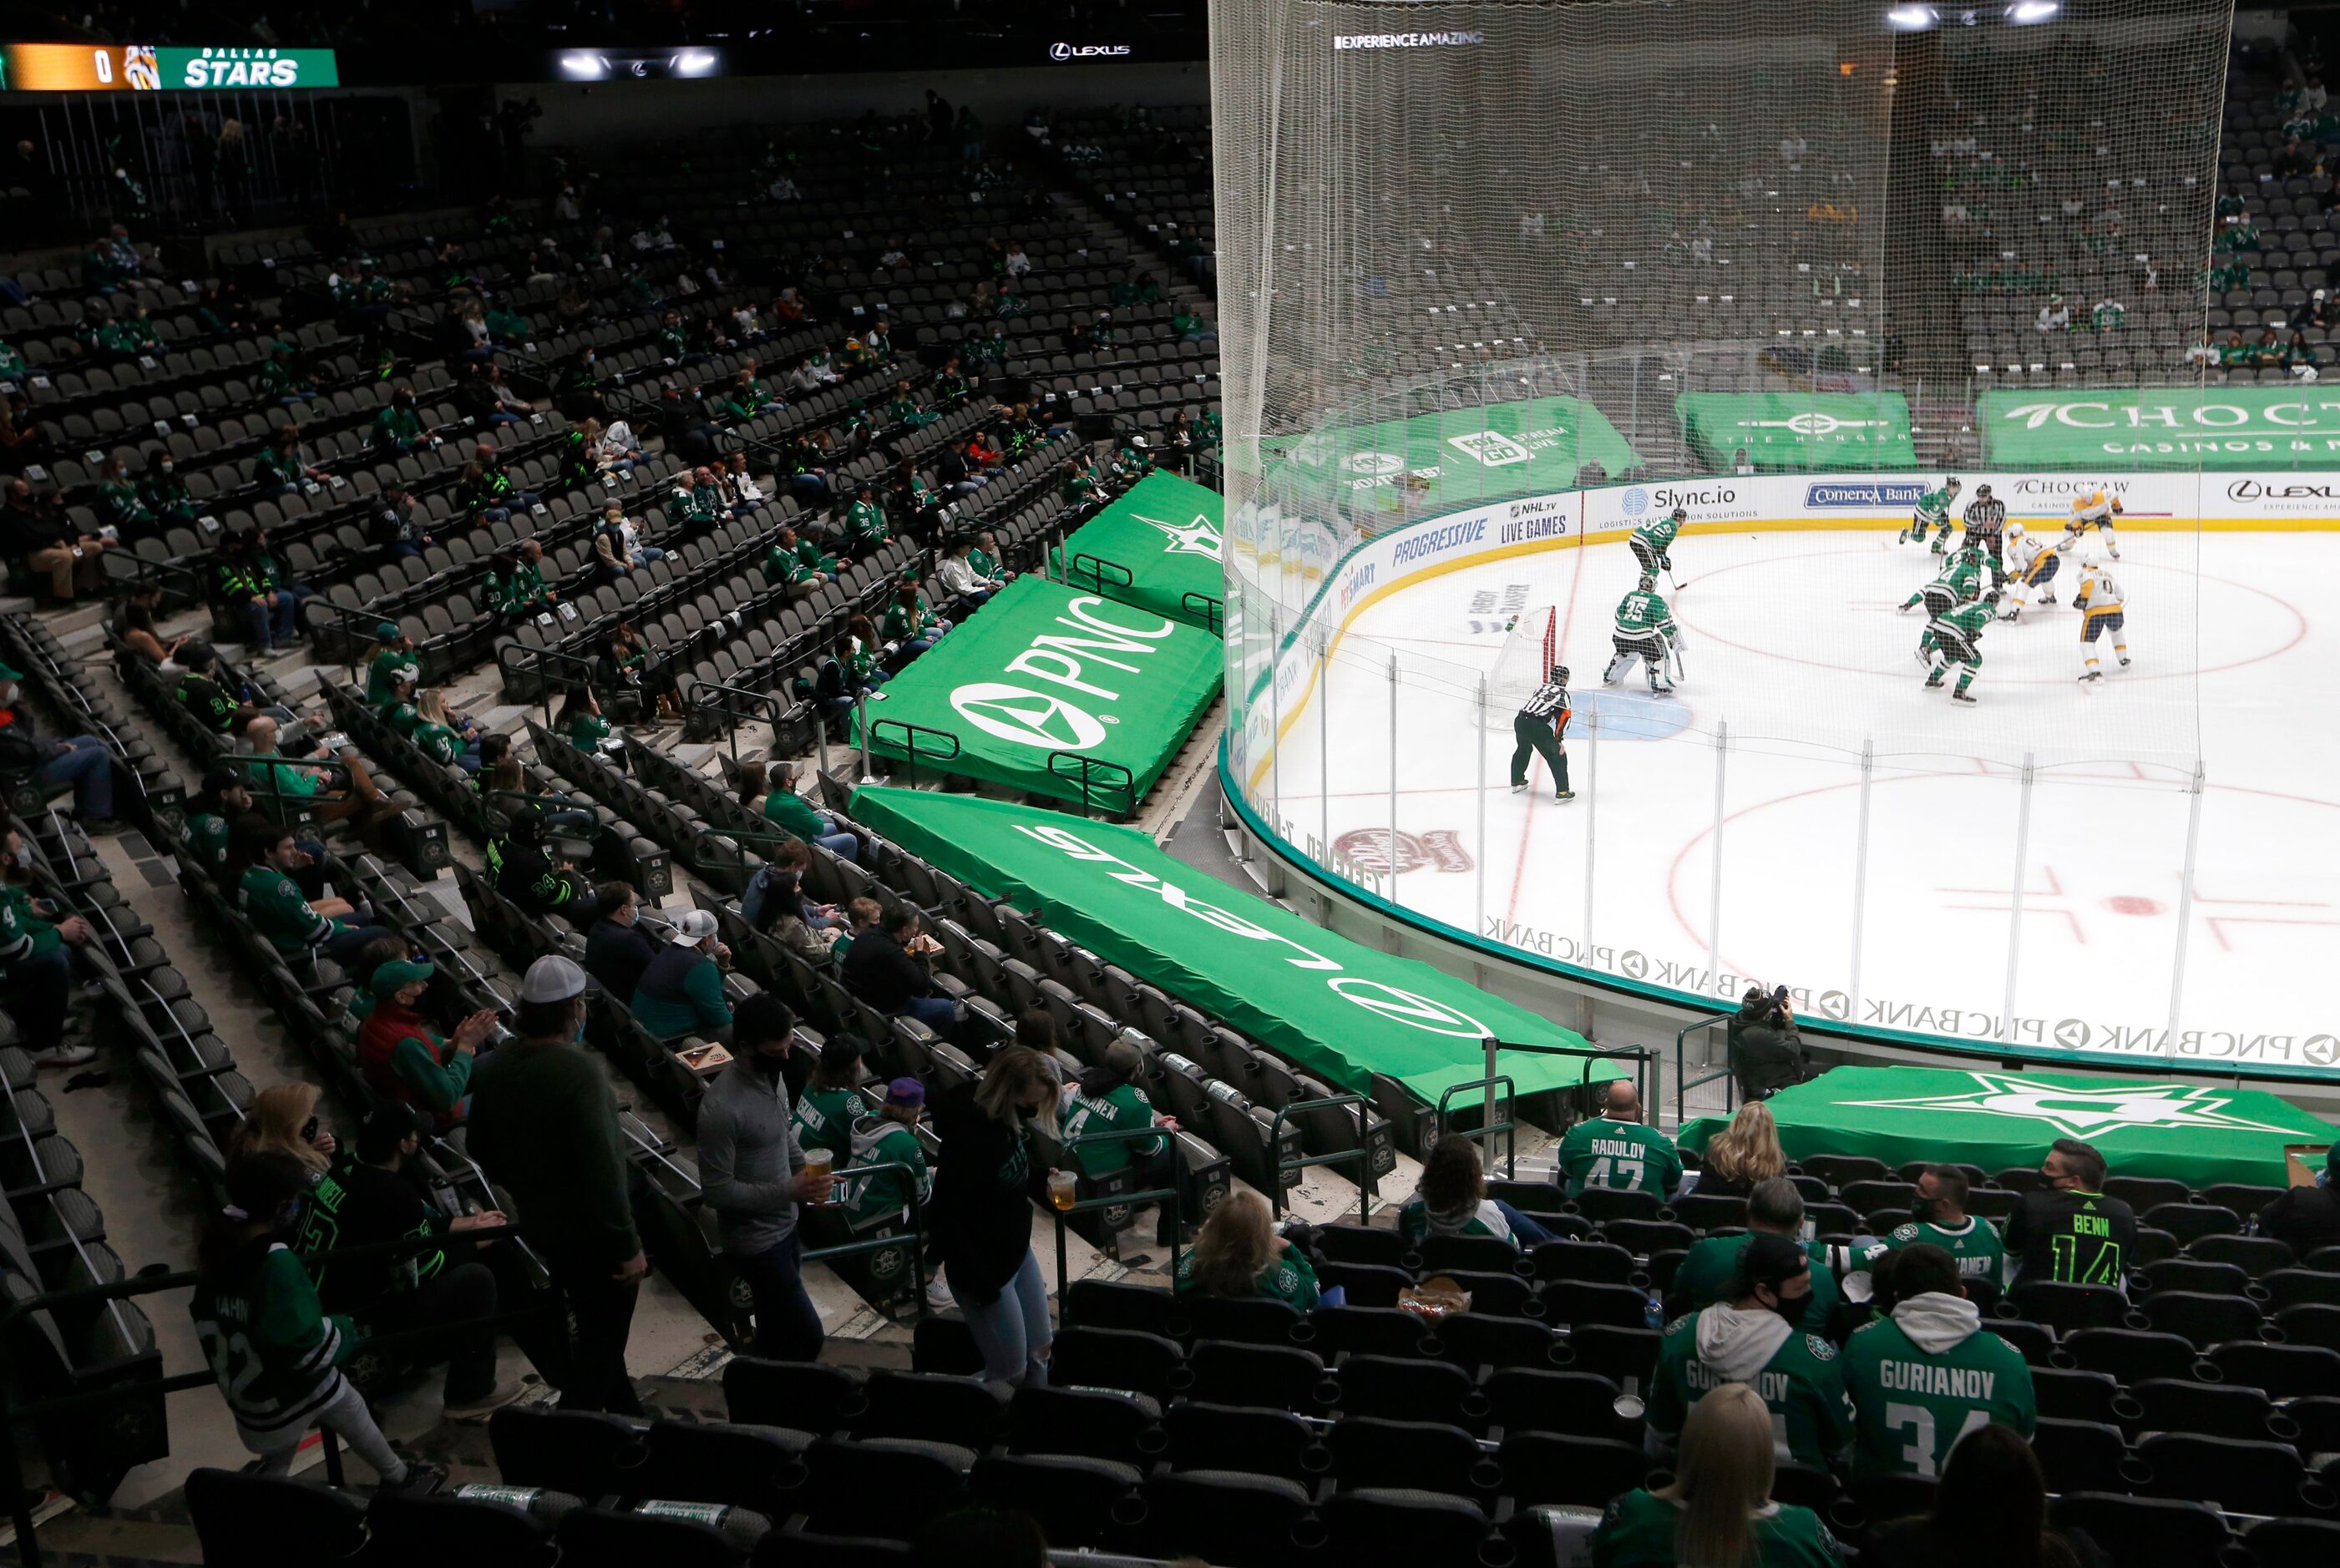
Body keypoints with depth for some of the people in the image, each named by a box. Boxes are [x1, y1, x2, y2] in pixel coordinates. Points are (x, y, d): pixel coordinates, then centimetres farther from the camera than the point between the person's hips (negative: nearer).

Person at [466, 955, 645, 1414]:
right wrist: (628, 1244, -21)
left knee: (594, 1327, 27)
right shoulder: (580, 1073, -29)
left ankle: (626, 1413, 43)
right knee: (603, 1339, 7)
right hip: (592, 1233, -8)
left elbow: (479, 1148, 11)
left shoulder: (493, 1068, -3)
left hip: (537, 1223, 8)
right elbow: (601, 1166, -30)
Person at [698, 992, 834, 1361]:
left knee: (778, 1330, 22)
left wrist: (808, 1176, 0)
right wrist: (788, 1192, -26)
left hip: (785, 1227, 8)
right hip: (756, 1241, -8)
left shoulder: (771, 1075, -2)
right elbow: (717, 1190, -24)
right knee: (806, 1336, -2)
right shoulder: (722, 1109, -29)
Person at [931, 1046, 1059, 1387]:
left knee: (1040, 1350, 20)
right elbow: (947, 1221, -27)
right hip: (987, 1266, -8)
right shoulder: (969, 1138, -31)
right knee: (1012, 1372, 3)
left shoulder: (1010, 1118, -6)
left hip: (1019, 1250, 8)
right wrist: (982, 1285, -22)